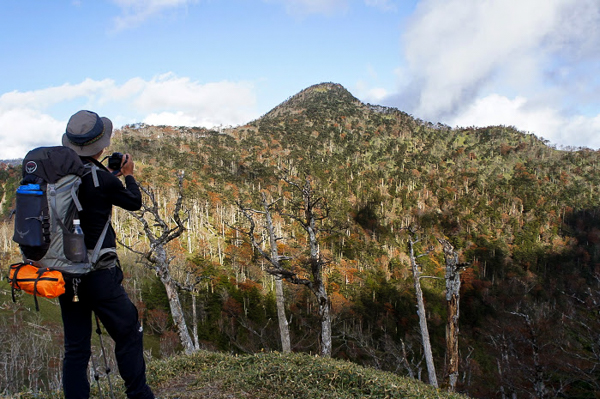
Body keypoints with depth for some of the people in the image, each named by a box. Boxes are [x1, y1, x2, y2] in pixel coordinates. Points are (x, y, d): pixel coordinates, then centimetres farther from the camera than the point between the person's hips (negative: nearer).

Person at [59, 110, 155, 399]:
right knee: (129, 334, 10)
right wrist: (128, 175, 19)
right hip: (99, 274, -6)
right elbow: (134, 203, 3)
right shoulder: (103, 180, -15)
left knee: (75, 348, 12)